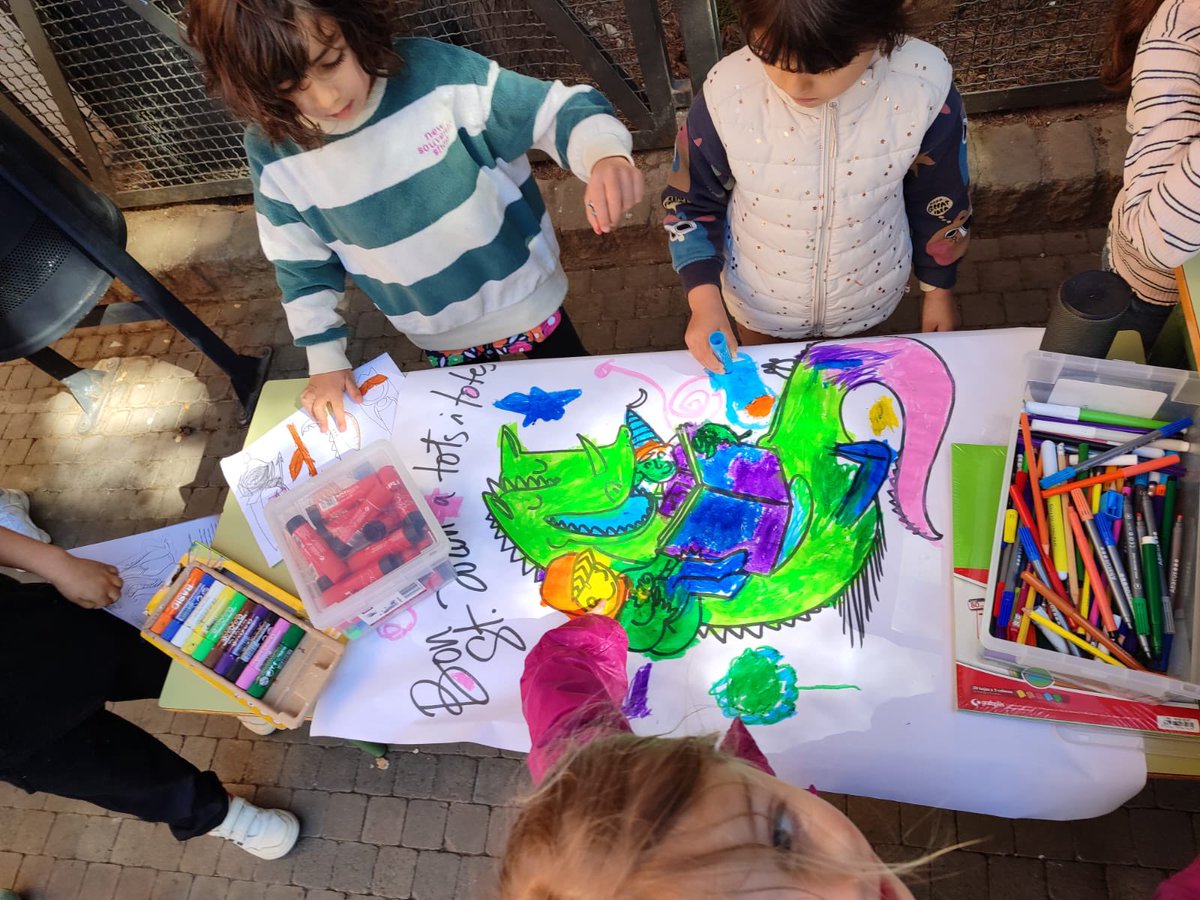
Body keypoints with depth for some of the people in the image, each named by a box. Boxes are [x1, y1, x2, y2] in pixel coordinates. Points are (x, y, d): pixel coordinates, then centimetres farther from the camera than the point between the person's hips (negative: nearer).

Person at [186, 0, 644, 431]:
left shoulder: (436, 73, -25)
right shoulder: (273, 153, -16)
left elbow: (557, 111, -21)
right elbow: (301, 262, -1)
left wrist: (605, 154, -43)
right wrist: (324, 355, -4)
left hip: (525, 301, -1)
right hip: (440, 338, 2)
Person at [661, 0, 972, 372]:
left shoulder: (923, 86, -28)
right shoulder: (728, 93, -31)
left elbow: (941, 198, -9)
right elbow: (689, 201, -13)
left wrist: (939, 289, 4)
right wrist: (704, 299, -25)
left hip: (869, 292, 1)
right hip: (759, 297, 0)